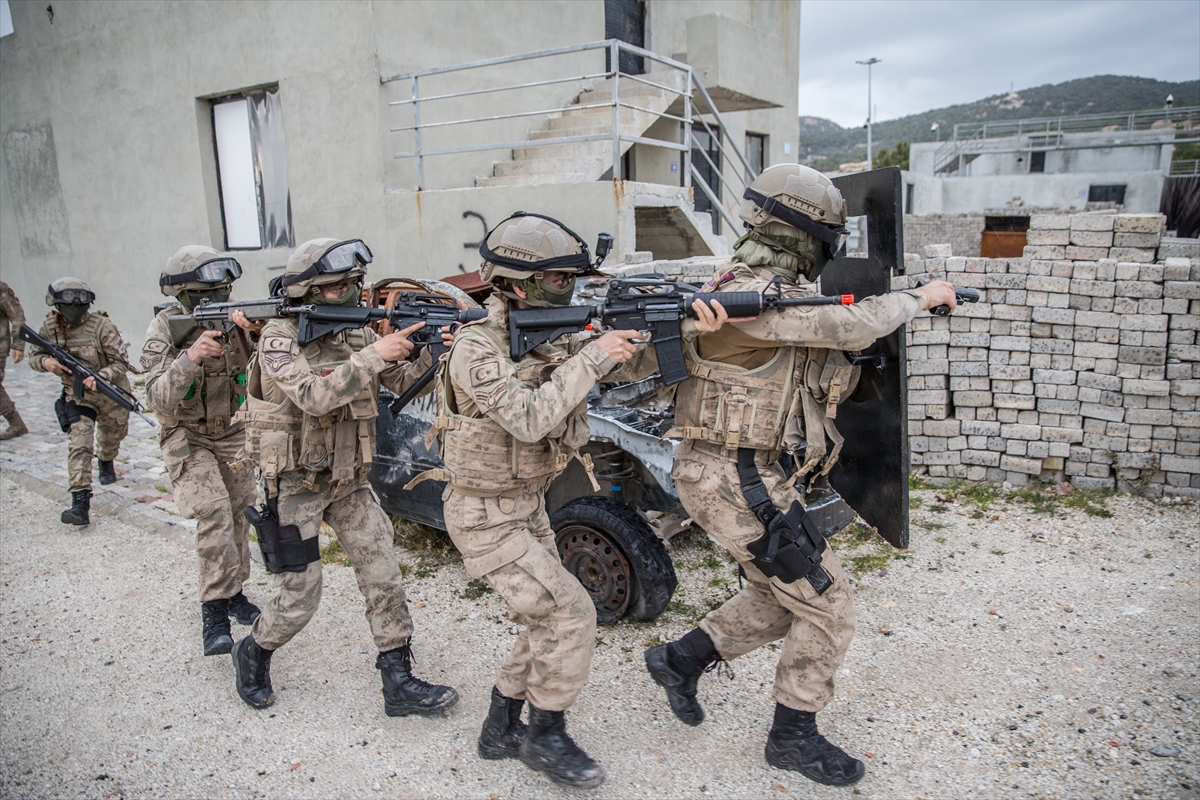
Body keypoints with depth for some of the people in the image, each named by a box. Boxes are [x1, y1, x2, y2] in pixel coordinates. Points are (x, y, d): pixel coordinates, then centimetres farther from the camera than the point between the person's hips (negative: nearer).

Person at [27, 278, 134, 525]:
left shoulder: (102, 326, -20)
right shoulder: (50, 327, -8)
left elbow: (121, 363, -19)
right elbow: (35, 357, 5)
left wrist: (100, 377, -37)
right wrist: (46, 362, -18)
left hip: (111, 392, -1)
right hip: (78, 395, 1)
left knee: (112, 438, 20)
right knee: (79, 445, -14)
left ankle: (106, 461, 57)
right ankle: (80, 502, -18)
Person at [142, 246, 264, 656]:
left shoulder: (235, 318, -9)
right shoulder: (164, 330, -17)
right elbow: (158, 398, -26)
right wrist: (190, 358, -41)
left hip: (232, 433, 4)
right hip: (187, 438, -4)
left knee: (237, 514, 9)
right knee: (213, 513, -19)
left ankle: (233, 591, 28)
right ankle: (215, 611, -12)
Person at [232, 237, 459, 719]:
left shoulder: (356, 332, 2)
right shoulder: (280, 337, -16)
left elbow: (404, 382, -2)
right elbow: (314, 396, -32)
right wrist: (374, 354, -35)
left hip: (348, 481, 6)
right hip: (294, 485, -5)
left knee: (383, 575, 0)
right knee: (299, 599, 2)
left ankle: (399, 683, 9)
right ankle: (252, 654, 33)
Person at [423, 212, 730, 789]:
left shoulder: (549, 334, 1)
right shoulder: (476, 347, -22)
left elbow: (633, 359, -4)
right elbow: (528, 419, -34)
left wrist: (688, 329, -21)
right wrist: (591, 358, -29)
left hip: (528, 505, 8)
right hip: (484, 517, -8)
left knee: (549, 621, 14)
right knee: (570, 613, -9)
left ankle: (501, 730, 31)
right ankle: (546, 738, 11)